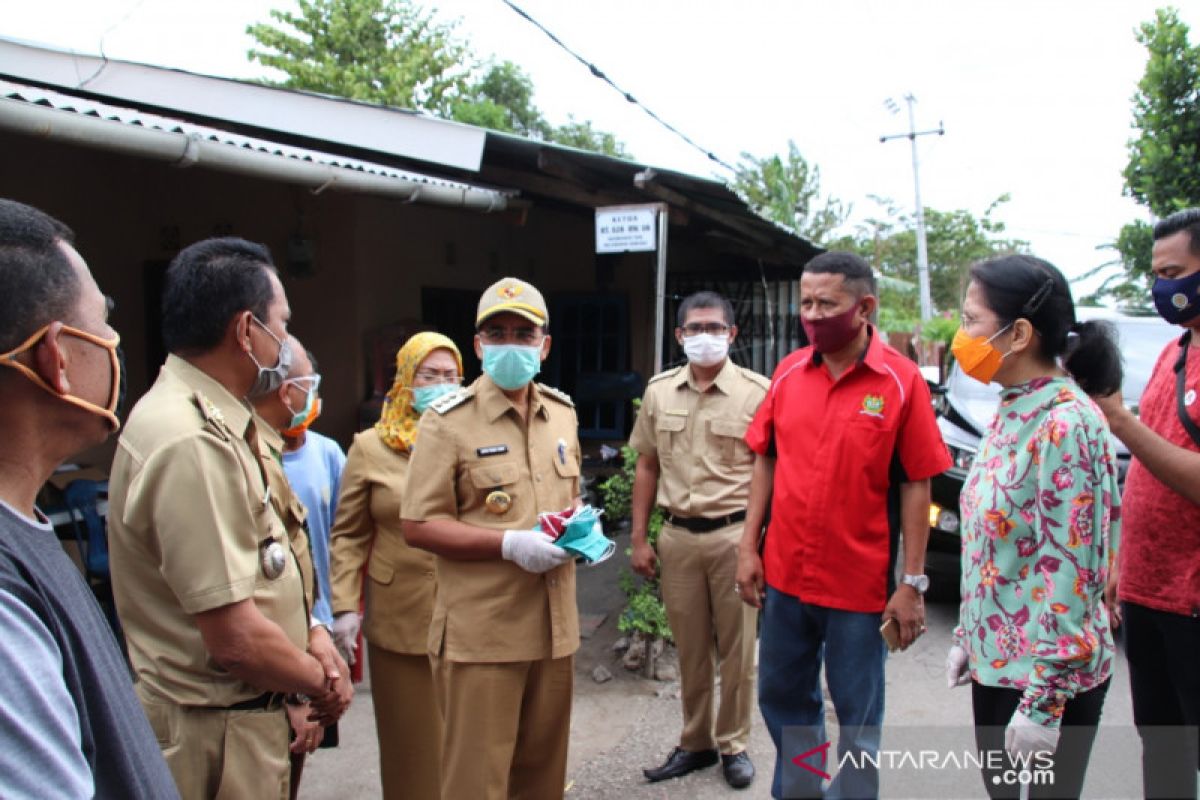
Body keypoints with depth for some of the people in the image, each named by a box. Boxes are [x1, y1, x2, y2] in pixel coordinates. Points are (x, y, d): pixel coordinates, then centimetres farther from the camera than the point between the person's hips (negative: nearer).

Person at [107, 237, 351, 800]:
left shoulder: (209, 421, 5)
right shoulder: (192, 443, -27)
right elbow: (236, 639, -27)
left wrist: (310, 637, 1)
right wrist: (323, 682, -10)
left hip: (239, 716, 9)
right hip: (214, 735, -9)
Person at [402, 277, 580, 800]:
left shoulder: (563, 413, 10)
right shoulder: (448, 421, -9)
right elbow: (417, 526, -12)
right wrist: (509, 544, -21)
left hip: (553, 626, 6)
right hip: (481, 634, -5)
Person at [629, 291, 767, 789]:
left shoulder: (758, 391, -7)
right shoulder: (659, 390, 5)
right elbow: (647, 467, 11)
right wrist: (639, 538, 7)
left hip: (734, 535, -3)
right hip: (677, 537, 3)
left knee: (736, 649, 10)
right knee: (690, 650, 15)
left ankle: (733, 744, 28)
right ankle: (695, 742, 31)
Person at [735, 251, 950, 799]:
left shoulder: (901, 380, -11)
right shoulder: (788, 372, 1)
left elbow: (916, 485, -10)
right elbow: (766, 461, 7)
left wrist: (912, 584, -10)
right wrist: (748, 547, 3)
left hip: (861, 584, -4)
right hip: (783, 575, 5)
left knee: (857, 718, 13)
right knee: (783, 701, 20)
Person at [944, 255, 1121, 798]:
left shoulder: (1065, 423, -21)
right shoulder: (1013, 410, 6)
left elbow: (1073, 573, -23)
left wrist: (1044, 701, -20)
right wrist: (968, 636, 14)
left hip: (1049, 674, -8)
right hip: (996, 659, 8)